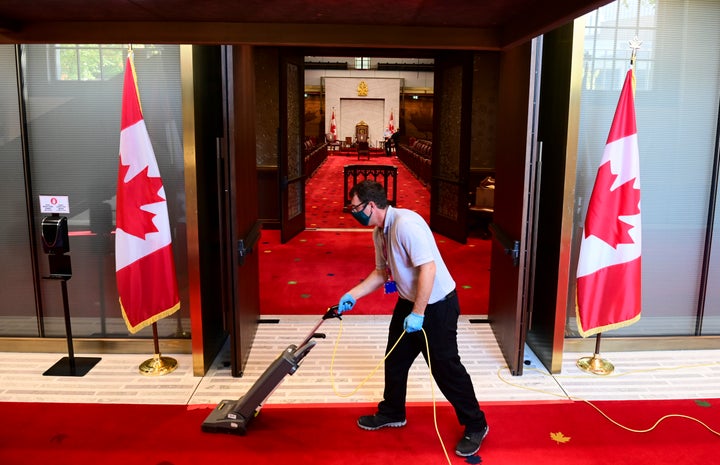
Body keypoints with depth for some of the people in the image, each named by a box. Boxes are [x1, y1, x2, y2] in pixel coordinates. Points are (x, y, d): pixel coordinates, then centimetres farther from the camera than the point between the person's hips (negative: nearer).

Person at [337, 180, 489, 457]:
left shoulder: (405, 224, -27)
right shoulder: (379, 232, 3)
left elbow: (428, 268, -30)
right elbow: (382, 272, 15)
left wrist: (418, 314, -26)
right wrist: (353, 295, 7)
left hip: (437, 304, -9)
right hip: (409, 301, 9)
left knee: (445, 367, 0)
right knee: (395, 359, 17)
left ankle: (475, 425, 18)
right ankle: (392, 412, 38)